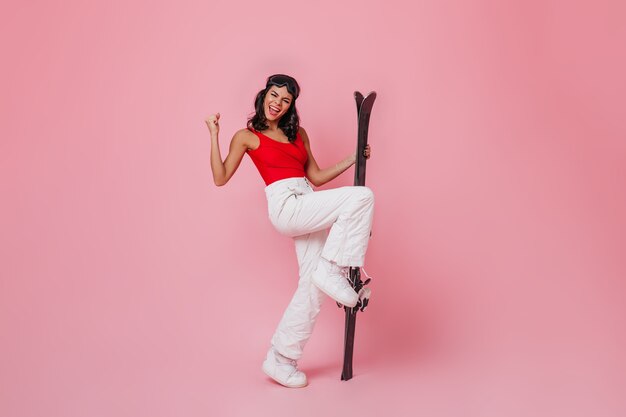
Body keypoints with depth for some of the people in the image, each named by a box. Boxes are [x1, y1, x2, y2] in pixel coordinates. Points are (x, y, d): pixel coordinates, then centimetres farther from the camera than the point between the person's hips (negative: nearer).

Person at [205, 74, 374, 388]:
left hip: (307, 208, 6)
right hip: (285, 205, -6)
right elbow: (220, 177, 1)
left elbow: (316, 177, 23)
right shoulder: (247, 136, 7)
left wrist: (353, 159, 18)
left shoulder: (299, 134, 22)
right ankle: (332, 270, -17)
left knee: (313, 286, 1)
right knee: (361, 196, -22)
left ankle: (280, 360, 12)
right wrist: (214, 135, -1)